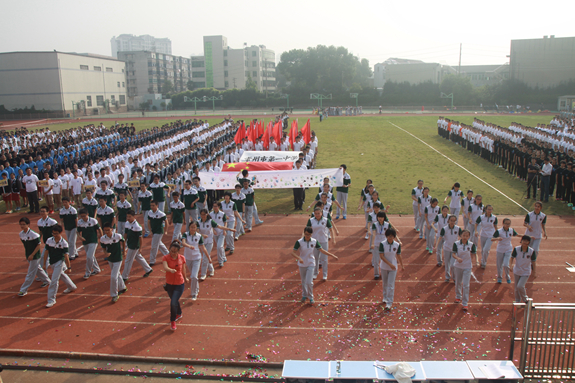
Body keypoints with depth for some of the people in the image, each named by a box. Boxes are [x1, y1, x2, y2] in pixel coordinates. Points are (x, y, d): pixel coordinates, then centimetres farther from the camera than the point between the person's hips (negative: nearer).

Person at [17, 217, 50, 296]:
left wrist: (32, 255, -18)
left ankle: (23, 290, 5)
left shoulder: (33, 234, -22)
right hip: (28, 256, 8)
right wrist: (25, 252, 7)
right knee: (38, 269, 21)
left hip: (35, 256, -8)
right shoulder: (21, 234, 0)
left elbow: (39, 245, -18)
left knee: (30, 274, 0)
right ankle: (46, 280, 39)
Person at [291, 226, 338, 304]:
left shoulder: (314, 241, -9)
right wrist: (299, 258, -40)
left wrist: (332, 255, -5)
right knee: (303, 281, 15)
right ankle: (304, 295, 40)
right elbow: (293, 253, -22)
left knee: (309, 282, -7)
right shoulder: (299, 242, -17)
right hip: (302, 264, 0)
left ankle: (310, 297, 17)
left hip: (311, 264, 0)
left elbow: (322, 250, -1)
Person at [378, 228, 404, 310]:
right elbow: (381, 256, -16)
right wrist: (390, 264, -22)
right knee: (385, 284, 17)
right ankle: (385, 297, 40)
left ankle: (389, 303, 3)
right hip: (384, 267, 1)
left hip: (393, 268, 0)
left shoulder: (397, 245, -9)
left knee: (391, 285, -3)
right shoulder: (382, 244, -13)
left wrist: (402, 266, 9)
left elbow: (399, 256, 3)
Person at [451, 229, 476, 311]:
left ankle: (465, 303, 4)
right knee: (458, 283, 18)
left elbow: (473, 255, 2)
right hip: (458, 266, 1)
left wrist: (473, 262, -3)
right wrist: (458, 258, -34)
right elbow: (453, 254, -15)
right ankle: (458, 297, 43)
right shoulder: (456, 244, -10)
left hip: (467, 267, -1)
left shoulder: (471, 245, -9)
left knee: (466, 285, -5)